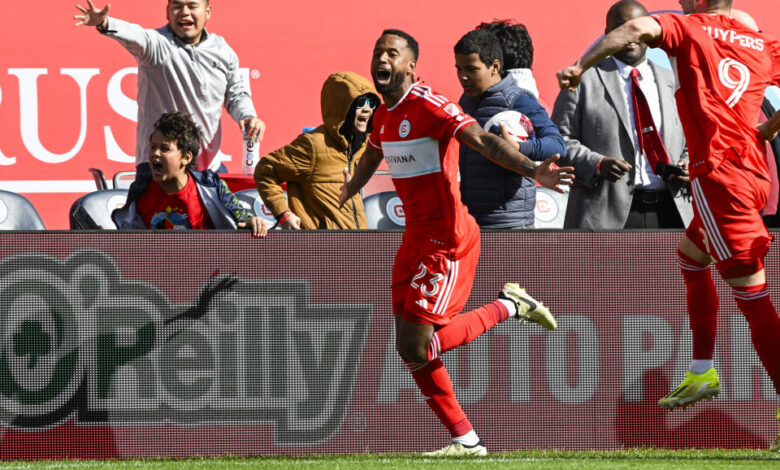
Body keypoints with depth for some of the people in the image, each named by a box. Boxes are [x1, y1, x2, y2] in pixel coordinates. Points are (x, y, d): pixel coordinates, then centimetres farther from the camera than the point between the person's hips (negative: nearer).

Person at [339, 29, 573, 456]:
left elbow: (483, 141, -29)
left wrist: (532, 170, -44)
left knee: (415, 350, -12)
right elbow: (369, 160, 32)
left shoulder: (430, 107, -16)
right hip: (415, 240, 9)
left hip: (446, 241, -9)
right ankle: (466, 440, 17)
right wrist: (333, 202, 46)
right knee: (411, 350, 7)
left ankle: (509, 306, 6)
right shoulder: (383, 115, 10)